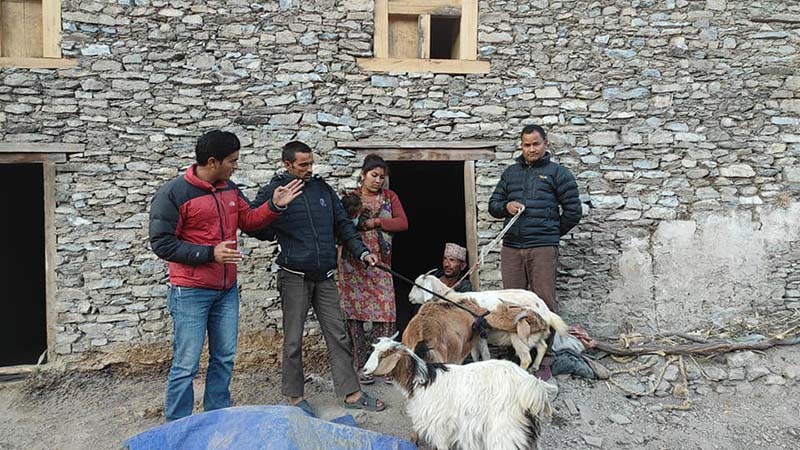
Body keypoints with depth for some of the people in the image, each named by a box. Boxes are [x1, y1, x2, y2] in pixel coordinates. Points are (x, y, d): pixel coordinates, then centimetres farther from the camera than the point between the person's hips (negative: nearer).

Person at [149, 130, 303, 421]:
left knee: (224, 358, 13)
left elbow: (248, 220, 16)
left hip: (227, 290, 7)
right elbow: (161, 243, -15)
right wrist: (210, 253, -22)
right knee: (186, 365, -1)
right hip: (191, 292, -7)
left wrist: (274, 206, 0)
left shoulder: (229, 188, 7)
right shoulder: (173, 194, -14)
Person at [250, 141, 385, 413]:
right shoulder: (274, 191, -4)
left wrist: (361, 252, 4)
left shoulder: (322, 188, 10)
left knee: (337, 335, 8)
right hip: (295, 276, -4)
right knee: (293, 339, 6)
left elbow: (343, 224, 14)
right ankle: (294, 395, 22)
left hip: (325, 276, 4)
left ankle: (351, 393, 17)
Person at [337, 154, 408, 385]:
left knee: (384, 313, -3)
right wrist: (352, 211, -18)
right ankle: (359, 365, 9)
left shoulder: (389, 196, 12)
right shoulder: (350, 199, 6)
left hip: (380, 263, 2)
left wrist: (375, 222, -8)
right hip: (353, 263, -2)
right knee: (354, 313, -1)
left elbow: (403, 223, 1)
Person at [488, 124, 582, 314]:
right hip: (511, 247, 4)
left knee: (545, 302, -5)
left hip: (543, 248, -4)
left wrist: (552, 233, 7)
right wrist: (506, 206, -1)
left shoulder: (557, 172, 6)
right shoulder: (510, 173, 19)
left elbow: (573, 211, 4)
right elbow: (493, 204, 20)